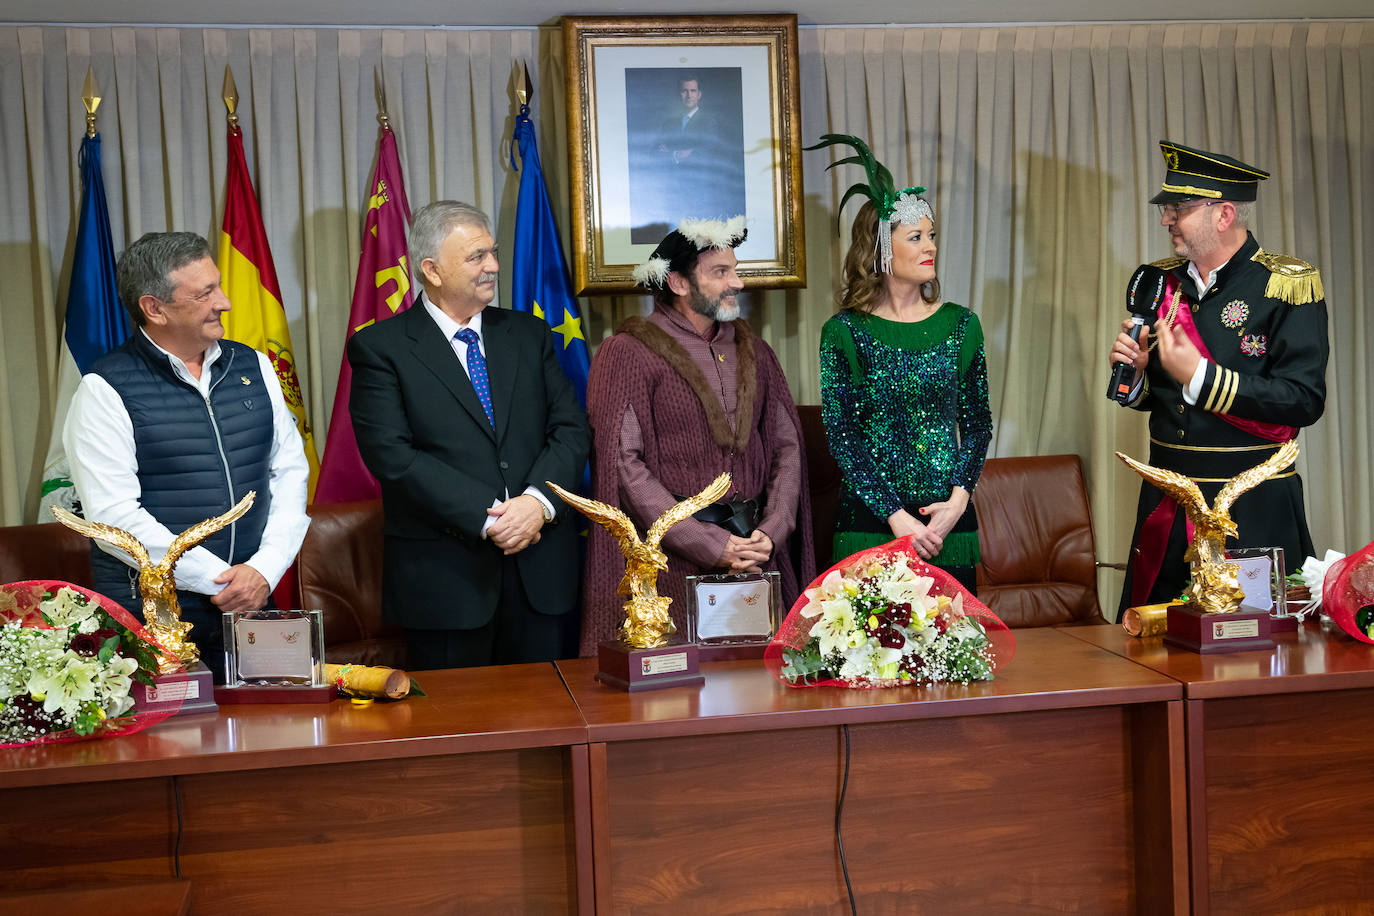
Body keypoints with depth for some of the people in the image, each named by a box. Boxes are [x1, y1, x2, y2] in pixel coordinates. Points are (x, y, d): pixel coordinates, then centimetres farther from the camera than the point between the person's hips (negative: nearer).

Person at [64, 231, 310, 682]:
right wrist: (220, 580, -14)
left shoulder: (253, 367, 9)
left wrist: (265, 569, -5)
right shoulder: (106, 391, -8)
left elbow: (290, 471, 10)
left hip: (251, 608, 4)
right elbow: (113, 516, -14)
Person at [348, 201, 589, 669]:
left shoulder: (529, 334, 12)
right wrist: (488, 517, -17)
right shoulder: (380, 347, -2)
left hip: (541, 569, 4)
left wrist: (538, 501, -13)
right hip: (444, 575, -4)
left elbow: (571, 428, 6)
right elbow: (392, 455, -12)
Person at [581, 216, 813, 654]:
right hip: (672, 554, -5)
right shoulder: (628, 353, -5)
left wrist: (771, 531, -4)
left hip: (754, 549, 5)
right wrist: (712, 546, -15)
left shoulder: (752, 351, 14)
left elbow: (787, 446, 13)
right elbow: (624, 465, -12)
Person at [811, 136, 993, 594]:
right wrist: (896, 517, -14)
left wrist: (959, 498, -7)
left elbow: (978, 421, 8)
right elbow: (841, 435, -6)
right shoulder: (844, 332, -3)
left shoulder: (960, 324, 7)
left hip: (949, 520, 3)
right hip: (871, 521, -3)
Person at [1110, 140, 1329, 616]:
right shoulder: (1160, 283, 10)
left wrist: (1200, 376, -20)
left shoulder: (1288, 284, -7)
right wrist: (1134, 374, -4)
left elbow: (1305, 400, -17)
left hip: (1253, 514, -5)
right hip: (1165, 506, 5)